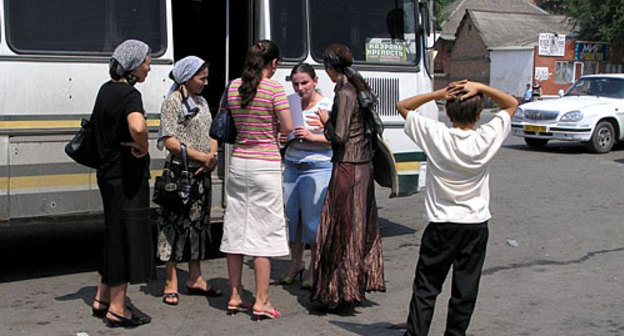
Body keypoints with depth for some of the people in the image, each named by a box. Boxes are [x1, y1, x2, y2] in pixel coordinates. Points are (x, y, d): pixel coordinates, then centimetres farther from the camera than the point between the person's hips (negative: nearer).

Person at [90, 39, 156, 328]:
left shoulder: (106, 89, 11)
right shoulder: (129, 94, -18)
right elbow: (137, 127, -38)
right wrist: (143, 148, -18)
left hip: (108, 172, 9)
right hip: (128, 175, -9)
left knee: (116, 234, 19)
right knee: (129, 236, 0)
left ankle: (102, 299, 29)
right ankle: (116, 309, 7)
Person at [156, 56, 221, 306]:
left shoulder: (201, 102, 15)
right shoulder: (172, 102, -8)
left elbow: (211, 134, 17)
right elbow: (170, 141, -15)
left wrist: (212, 158, -2)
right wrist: (200, 156, -17)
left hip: (202, 174, 8)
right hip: (180, 172, -8)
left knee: (198, 224, 12)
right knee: (175, 225, -3)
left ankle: (195, 279, 22)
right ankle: (171, 285, 4)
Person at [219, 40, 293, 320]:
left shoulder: (234, 87, 6)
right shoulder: (274, 88, -10)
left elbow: (234, 123, 13)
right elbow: (288, 127, -10)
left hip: (238, 162, 5)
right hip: (265, 164, -5)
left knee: (235, 228, 11)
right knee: (264, 231, 0)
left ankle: (235, 297, 18)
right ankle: (261, 301, 4)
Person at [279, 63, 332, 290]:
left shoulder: (326, 106, -5)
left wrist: (312, 136, -21)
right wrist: (283, 137, 1)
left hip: (317, 168, -5)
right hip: (291, 166, 5)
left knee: (313, 218, -2)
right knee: (290, 215, 8)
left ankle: (314, 268, 13)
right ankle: (296, 263, 25)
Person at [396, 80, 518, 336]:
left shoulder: (435, 135, -11)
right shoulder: (486, 138, -9)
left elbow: (402, 106, 1)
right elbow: (511, 104, 6)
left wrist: (438, 93, -8)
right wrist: (480, 87, -7)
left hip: (441, 225, -1)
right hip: (476, 226, 1)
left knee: (425, 288, 5)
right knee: (465, 290, 9)